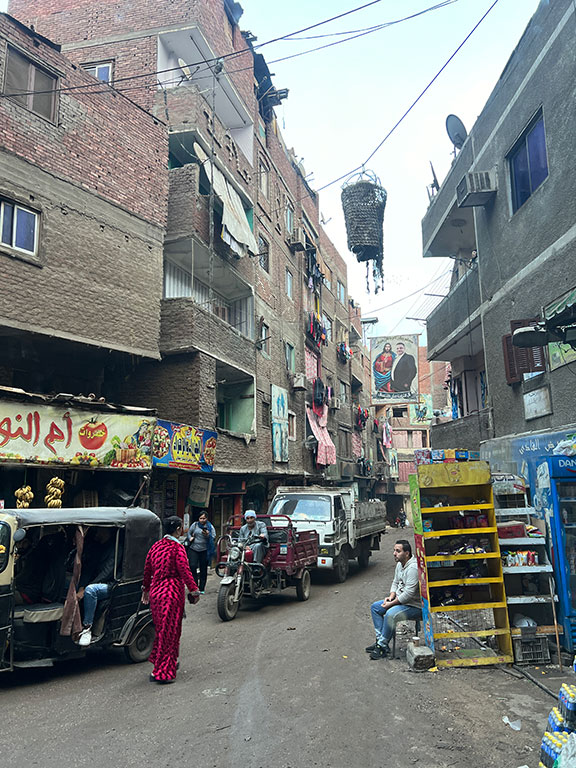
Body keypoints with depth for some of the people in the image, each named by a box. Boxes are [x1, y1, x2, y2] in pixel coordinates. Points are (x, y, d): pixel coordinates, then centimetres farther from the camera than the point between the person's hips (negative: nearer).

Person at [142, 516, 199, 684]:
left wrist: (146, 589, 27)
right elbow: (185, 571, -16)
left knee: (161, 629, 21)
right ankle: (163, 672, 9)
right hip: (172, 593, -7)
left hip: (155, 591, 7)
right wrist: (194, 591, -8)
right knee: (170, 632, 3)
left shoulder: (155, 546, 7)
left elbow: (147, 570, 15)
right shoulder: (177, 548, -14)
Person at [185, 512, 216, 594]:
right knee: (192, 566, -10)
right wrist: (190, 538, -1)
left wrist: (208, 535, -22)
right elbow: (189, 533, 19)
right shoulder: (194, 525, 8)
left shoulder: (210, 526, 4)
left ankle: (202, 588, 16)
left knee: (203, 569, 5)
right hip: (193, 549, 1)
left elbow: (214, 536, -3)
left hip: (204, 550, -1)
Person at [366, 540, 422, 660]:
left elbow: (408, 594, -28)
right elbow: (396, 582, 19)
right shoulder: (400, 564, 7)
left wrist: (391, 604, -20)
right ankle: (380, 639, 4)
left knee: (390, 614, -31)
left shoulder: (413, 568, -25)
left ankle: (382, 646, -16)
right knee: (375, 607, 5)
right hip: (399, 600, 10)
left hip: (414, 606, -10)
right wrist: (391, 596, 0)